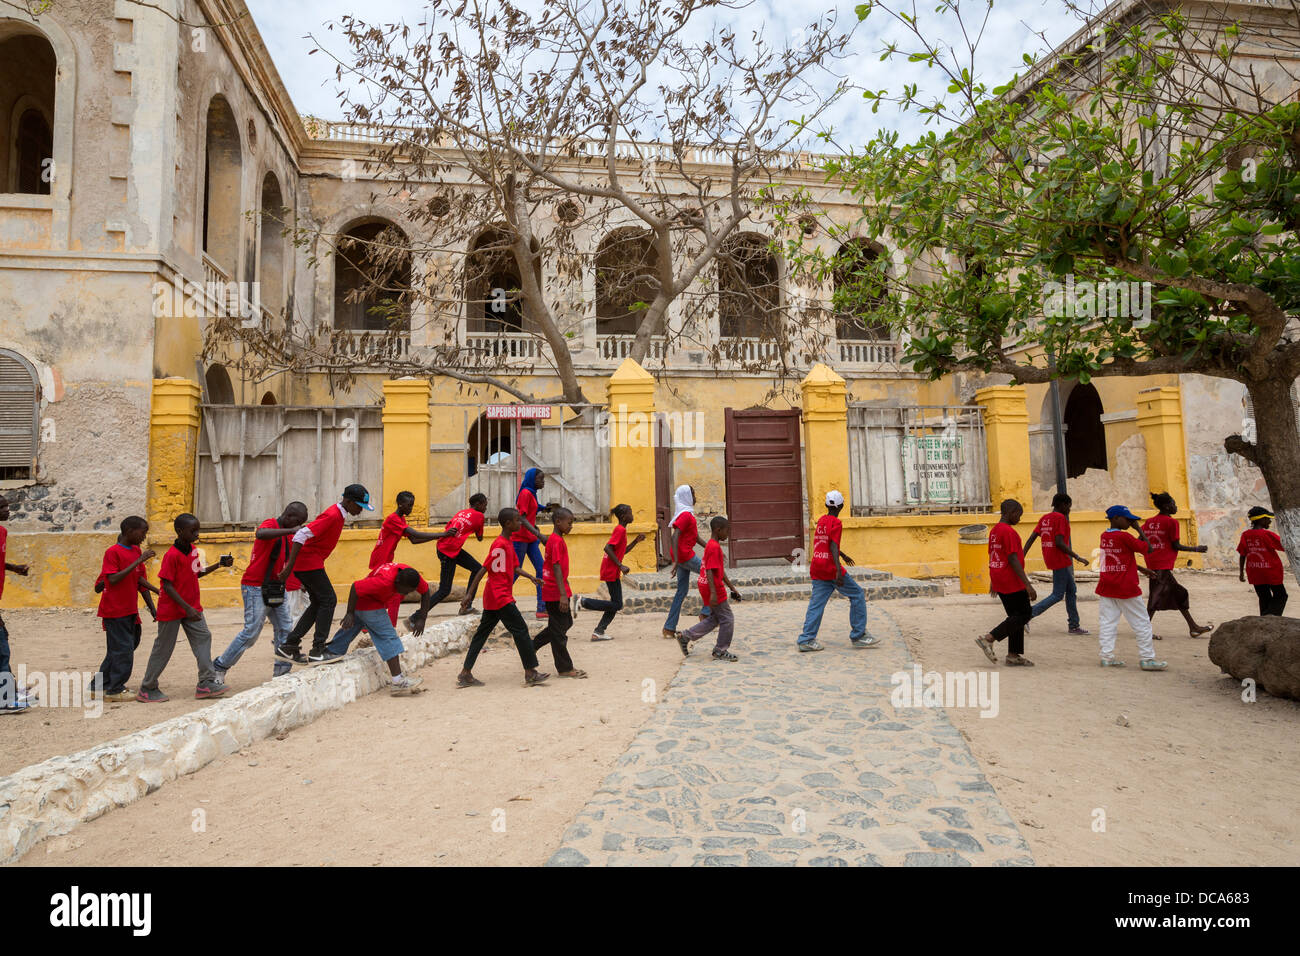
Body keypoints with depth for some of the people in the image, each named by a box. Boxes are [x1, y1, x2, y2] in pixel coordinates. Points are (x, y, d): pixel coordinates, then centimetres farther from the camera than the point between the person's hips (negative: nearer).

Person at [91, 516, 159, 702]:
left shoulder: (137, 551, 9)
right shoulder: (113, 552, -13)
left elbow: (141, 579, 12)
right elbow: (113, 579, -23)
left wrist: (152, 607, 7)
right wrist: (138, 561, -26)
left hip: (130, 610, 8)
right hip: (114, 610, -8)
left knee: (116, 650, 15)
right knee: (123, 650, -4)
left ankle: (100, 685, 27)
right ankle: (115, 690, 7)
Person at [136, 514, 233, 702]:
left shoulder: (193, 550, 4)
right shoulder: (172, 555, -20)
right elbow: (167, 586, -21)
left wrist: (219, 565, 5)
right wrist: (187, 608, -25)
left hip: (192, 607, 7)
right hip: (171, 609, -7)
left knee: (203, 637, -2)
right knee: (163, 648, 4)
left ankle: (206, 683, -1)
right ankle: (147, 689, 21)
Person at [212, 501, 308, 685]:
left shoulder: (287, 533, 14)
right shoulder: (270, 524, -14)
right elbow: (260, 534, -39)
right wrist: (290, 531, -41)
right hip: (256, 587, -9)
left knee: (285, 629, 3)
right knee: (251, 632, -5)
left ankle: (281, 672, 8)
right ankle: (218, 667, 12)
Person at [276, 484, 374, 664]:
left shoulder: (338, 513, 11)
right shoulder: (332, 516, -20)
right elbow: (301, 536, -27)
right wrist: (289, 567, -27)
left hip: (308, 562, 10)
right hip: (309, 562, -10)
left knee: (318, 603, 12)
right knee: (328, 601, -7)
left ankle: (289, 646, 15)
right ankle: (318, 650, -4)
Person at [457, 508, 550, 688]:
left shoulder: (509, 542, 13)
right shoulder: (499, 545, -17)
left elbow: (514, 567, 19)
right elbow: (483, 570, -18)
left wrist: (530, 577, 6)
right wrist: (469, 594, -18)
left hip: (493, 598, 10)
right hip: (501, 598, -10)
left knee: (482, 633, 10)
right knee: (521, 630, -4)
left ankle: (465, 674, 15)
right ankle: (530, 673, 2)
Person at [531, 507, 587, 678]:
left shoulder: (556, 539, 13)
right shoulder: (557, 541, -18)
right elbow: (557, 568, -23)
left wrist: (566, 591, 25)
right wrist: (563, 594, -26)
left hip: (558, 591, 10)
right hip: (555, 592, -10)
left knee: (566, 623, 18)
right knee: (559, 629, 0)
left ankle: (533, 643, 26)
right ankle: (565, 668, 9)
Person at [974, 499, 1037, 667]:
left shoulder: (994, 531, 12)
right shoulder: (1009, 532, -17)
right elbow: (1014, 560, -21)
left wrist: (993, 582, 26)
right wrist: (1028, 585, -21)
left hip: (999, 581, 10)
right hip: (1011, 582, -9)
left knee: (1016, 616, 13)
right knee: (1025, 614, 0)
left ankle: (1013, 656, 14)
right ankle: (988, 639, -6)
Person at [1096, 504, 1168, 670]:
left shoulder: (1104, 536, 7)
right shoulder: (1124, 537, -15)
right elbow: (1147, 549, -6)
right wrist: (1139, 529, -1)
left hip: (1106, 587, 6)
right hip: (1126, 588, -6)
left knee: (1107, 622, 6)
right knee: (1142, 623, 7)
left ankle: (1107, 656, 6)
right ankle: (1147, 659, 11)